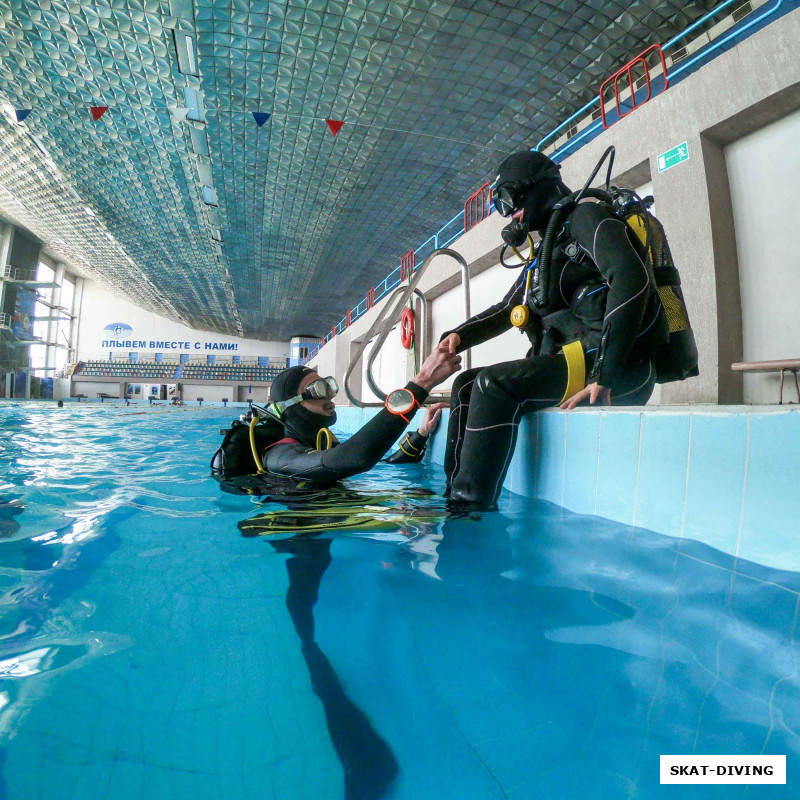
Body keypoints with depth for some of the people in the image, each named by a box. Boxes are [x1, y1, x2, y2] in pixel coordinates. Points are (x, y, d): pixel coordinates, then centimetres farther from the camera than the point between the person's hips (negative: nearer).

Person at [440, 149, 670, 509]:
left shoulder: (585, 217, -1)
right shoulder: (546, 253, 26)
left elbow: (632, 280, -19)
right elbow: (504, 311, 30)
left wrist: (605, 376, -25)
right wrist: (459, 335, 10)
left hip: (623, 369, -9)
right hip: (573, 359, 9)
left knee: (495, 384, -26)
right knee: (467, 384, 4)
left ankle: (471, 506, -23)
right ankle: (454, 493, -1)